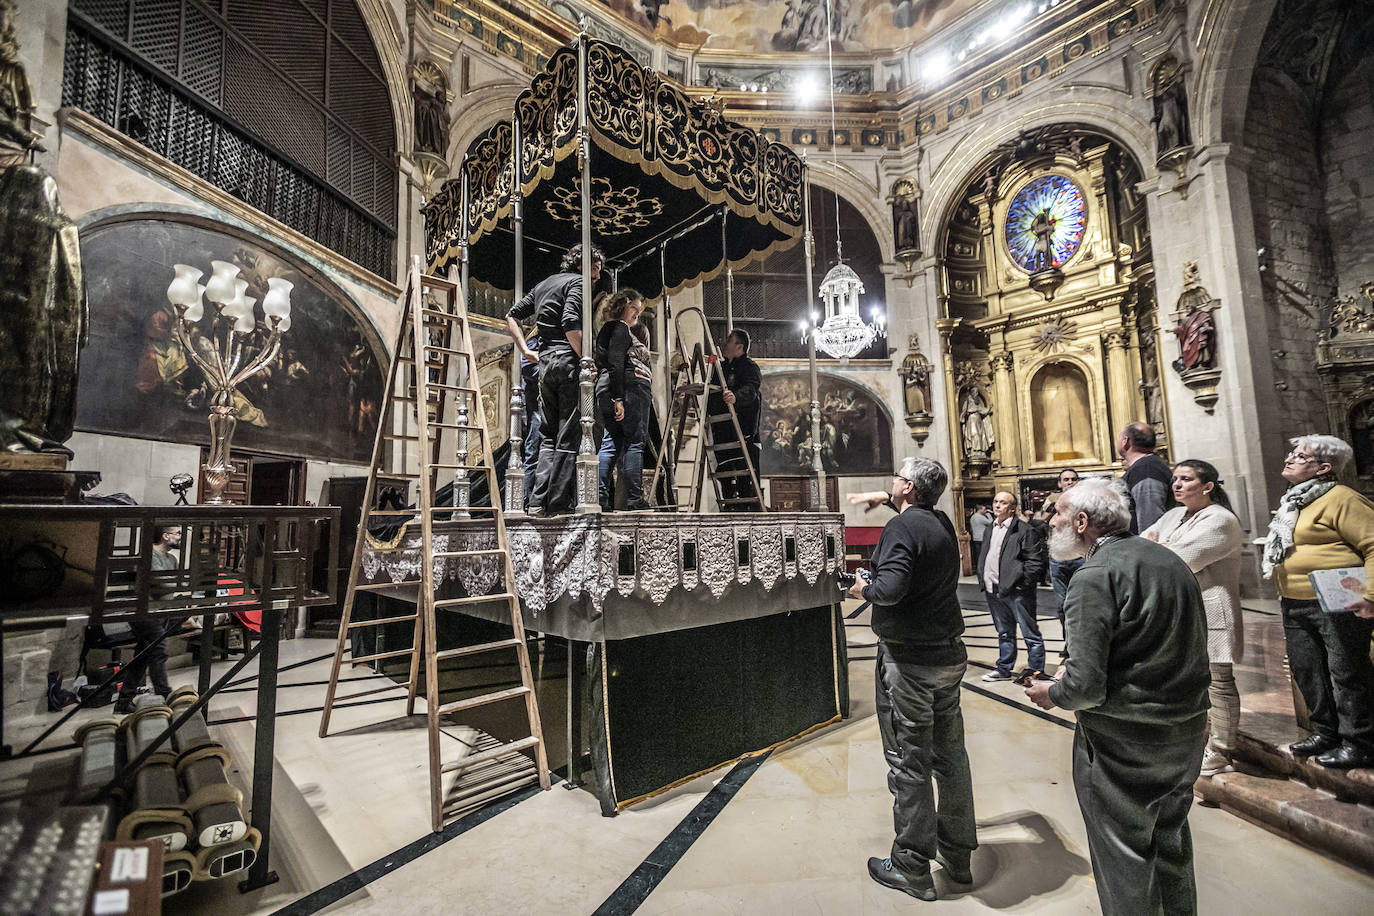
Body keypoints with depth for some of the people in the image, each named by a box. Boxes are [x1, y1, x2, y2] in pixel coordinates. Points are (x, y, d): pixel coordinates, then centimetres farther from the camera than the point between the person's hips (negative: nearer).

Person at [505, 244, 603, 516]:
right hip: (568, 361, -8)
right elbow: (570, 325, -17)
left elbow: (511, 316, 24)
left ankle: (538, 502, 6)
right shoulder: (577, 282, -1)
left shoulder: (543, 284, 23)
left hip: (545, 361, 8)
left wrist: (526, 351, 19)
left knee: (548, 437, 11)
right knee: (568, 437, -4)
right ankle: (558, 504, -2)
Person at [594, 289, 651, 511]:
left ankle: (601, 499, 3)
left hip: (605, 393, 9)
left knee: (613, 444, 8)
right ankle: (635, 500, -8)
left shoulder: (604, 330, 25)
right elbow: (615, 364, -16)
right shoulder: (621, 328, -4)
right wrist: (618, 399, -22)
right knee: (635, 442, -7)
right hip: (630, 389, -9)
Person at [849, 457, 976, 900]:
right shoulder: (943, 522, 7)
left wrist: (863, 589, -11)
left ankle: (912, 868, 18)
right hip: (949, 655, 8)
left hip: (909, 660, -8)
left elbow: (891, 587, -31)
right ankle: (957, 854, 34)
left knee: (909, 764, 4)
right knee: (950, 754, 18)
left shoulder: (902, 527, -18)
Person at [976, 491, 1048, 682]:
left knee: (1031, 634, 5)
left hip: (1015, 591, -7)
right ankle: (1003, 670, 31)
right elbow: (982, 557, 22)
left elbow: (1035, 561, -15)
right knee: (1004, 633, 20)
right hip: (993, 591, 8)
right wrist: (981, 579, 12)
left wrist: (1023, 584, -16)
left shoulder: (1025, 530, -10)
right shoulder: (989, 530, 14)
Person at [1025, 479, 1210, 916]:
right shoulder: (1169, 559, 3)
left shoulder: (1094, 577, -23)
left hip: (1124, 741, -8)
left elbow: (1086, 686, -26)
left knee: (1123, 854, 11)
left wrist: (1050, 693, -4)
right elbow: (1187, 648, 14)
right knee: (1171, 839, 27)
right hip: (1188, 731, 8)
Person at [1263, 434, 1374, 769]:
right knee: (1306, 670, 14)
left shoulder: (1340, 498, -11)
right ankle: (1326, 731, 28)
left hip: (1337, 604, -8)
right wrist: (1285, 594, 23)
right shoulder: (1293, 502, 15)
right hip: (1295, 607, 8)